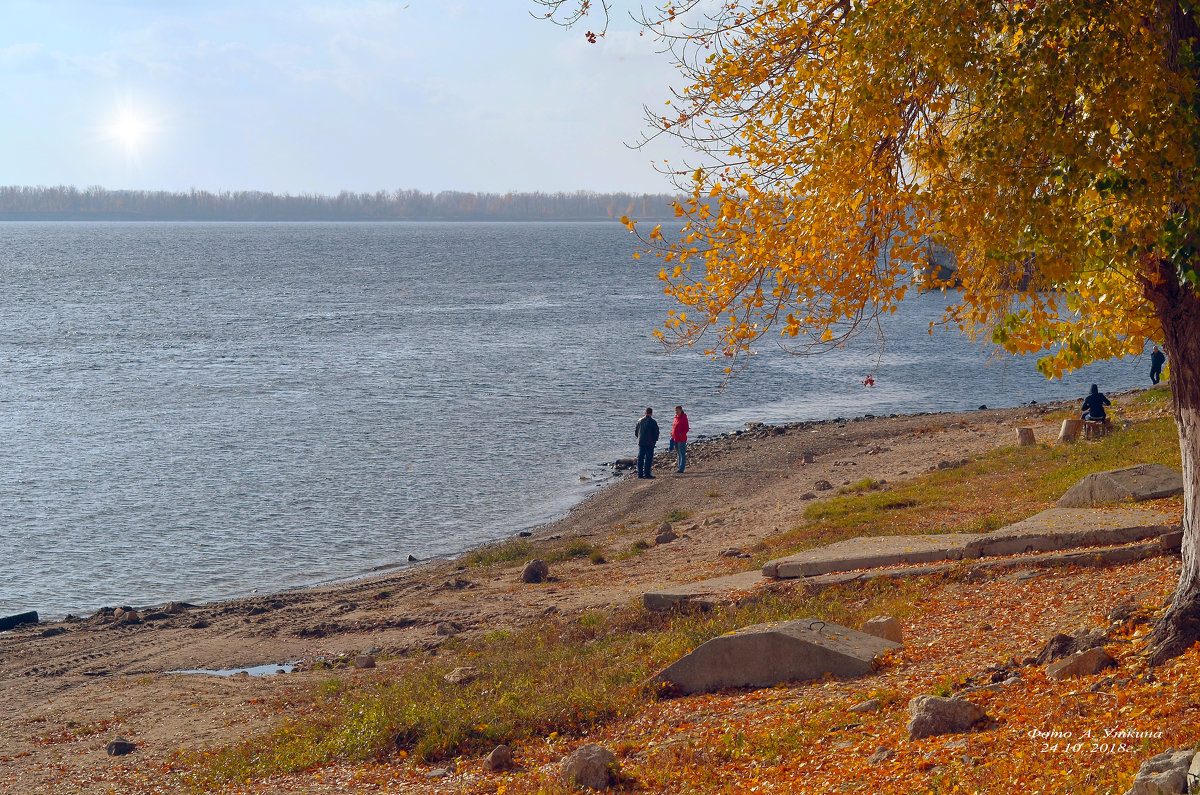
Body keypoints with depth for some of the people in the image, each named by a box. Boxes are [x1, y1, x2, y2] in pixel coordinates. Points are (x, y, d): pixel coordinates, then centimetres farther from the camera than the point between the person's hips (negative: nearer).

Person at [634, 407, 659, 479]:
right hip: (650, 443, -5)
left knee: (640, 458, 9)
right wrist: (655, 440, 8)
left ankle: (640, 474, 10)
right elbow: (656, 432, -7)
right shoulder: (652, 422, -10)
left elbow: (635, 431, 12)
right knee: (648, 459, -2)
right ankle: (647, 474, -4)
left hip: (641, 442, 5)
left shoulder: (640, 421, 5)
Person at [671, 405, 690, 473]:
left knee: (682, 454, -5)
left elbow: (686, 429, -12)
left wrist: (681, 434, -24)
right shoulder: (676, 418, 15)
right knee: (678, 454, 14)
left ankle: (681, 468, -5)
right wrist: (672, 435, 11)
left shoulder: (684, 418, -9)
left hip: (682, 439, -8)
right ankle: (679, 467, 21)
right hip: (675, 439, 8)